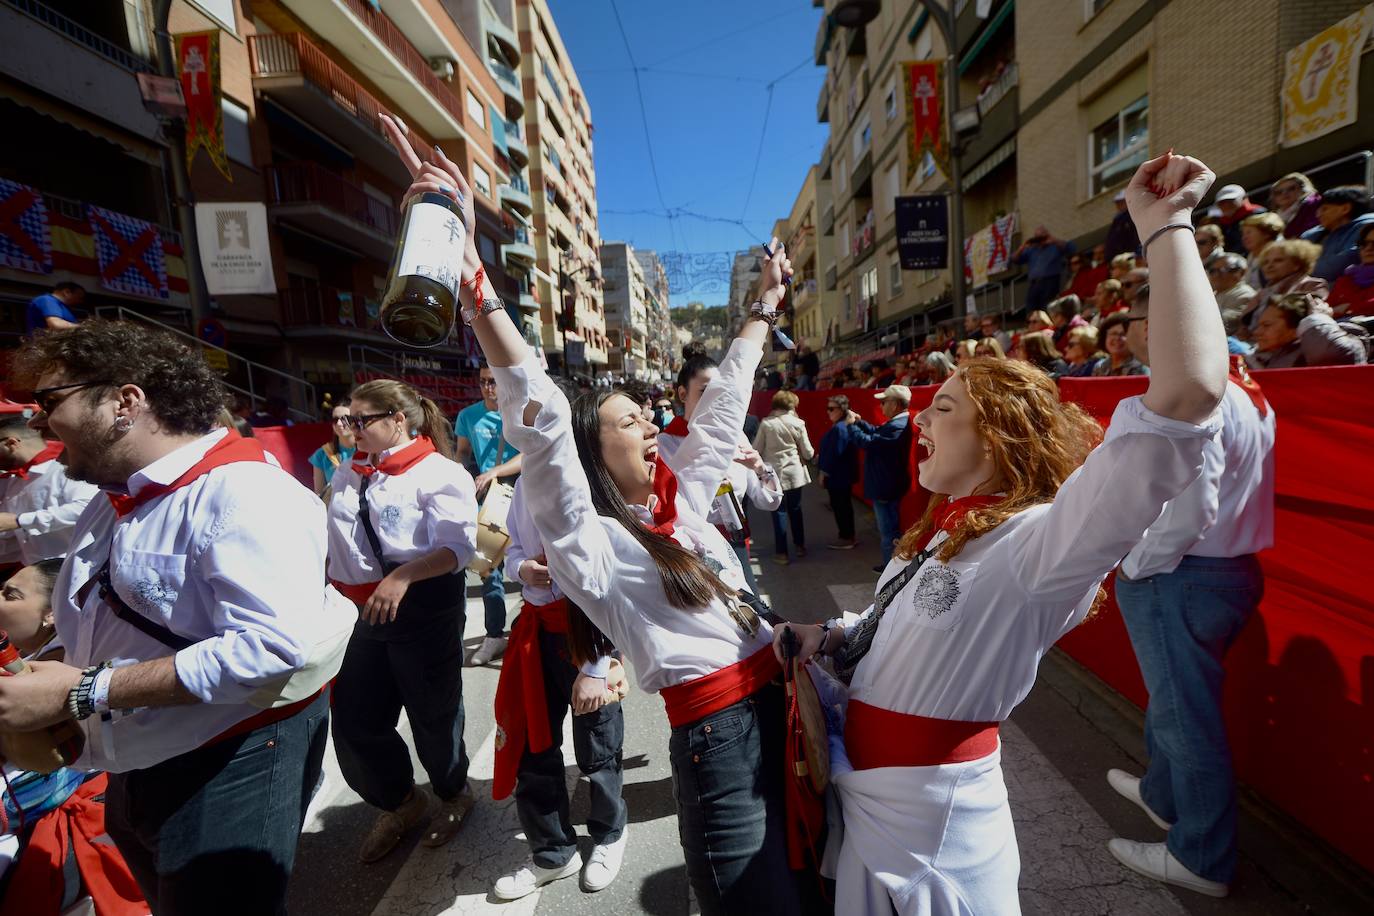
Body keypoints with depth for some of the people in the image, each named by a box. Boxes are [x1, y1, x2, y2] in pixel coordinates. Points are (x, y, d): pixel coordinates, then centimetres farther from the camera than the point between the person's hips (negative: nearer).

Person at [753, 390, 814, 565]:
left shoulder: (766, 423, -6)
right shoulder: (798, 423, -4)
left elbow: (757, 449, -4)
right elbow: (808, 453, 0)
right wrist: (807, 455, 23)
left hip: (774, 473, -1)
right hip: (794, 473, 2)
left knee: (779, 512, 5)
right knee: (795, 509, 18)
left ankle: (781, 552, 10)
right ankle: (800, 546, 29)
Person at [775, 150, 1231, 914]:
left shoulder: (1034, 543, -24)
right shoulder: (943, 532, 3)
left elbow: (1189, 396, -38)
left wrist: (1165, 227, -30)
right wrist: (826, 637, -2)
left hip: (932, 822, -7)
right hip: (866, 793, 8)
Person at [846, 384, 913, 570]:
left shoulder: (896, 426, -27)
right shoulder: (899, 422, 7)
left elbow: (868, 443, -26)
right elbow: (877, 432, 17)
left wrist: (851, 425, -13)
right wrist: (859, 421, 7)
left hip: (886, 489, -11)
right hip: (889, 485, 11)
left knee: (889, 532, 0)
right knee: (891, 529, 21)